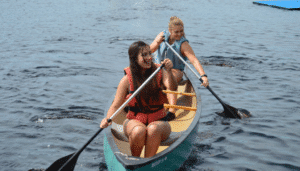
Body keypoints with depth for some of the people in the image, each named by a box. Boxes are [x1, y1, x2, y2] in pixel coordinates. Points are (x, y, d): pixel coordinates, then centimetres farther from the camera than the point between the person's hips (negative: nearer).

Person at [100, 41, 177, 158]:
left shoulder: (159, 72, -2)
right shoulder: (127, 80, -5)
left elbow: (173, 89, -20)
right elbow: (116, 105, -4)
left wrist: (169, 72, -38)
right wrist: (107, 119, -24)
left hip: (159, 122, 0)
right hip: (134, 121, 0)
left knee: (153, 129, -33)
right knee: (138, 131, -33)